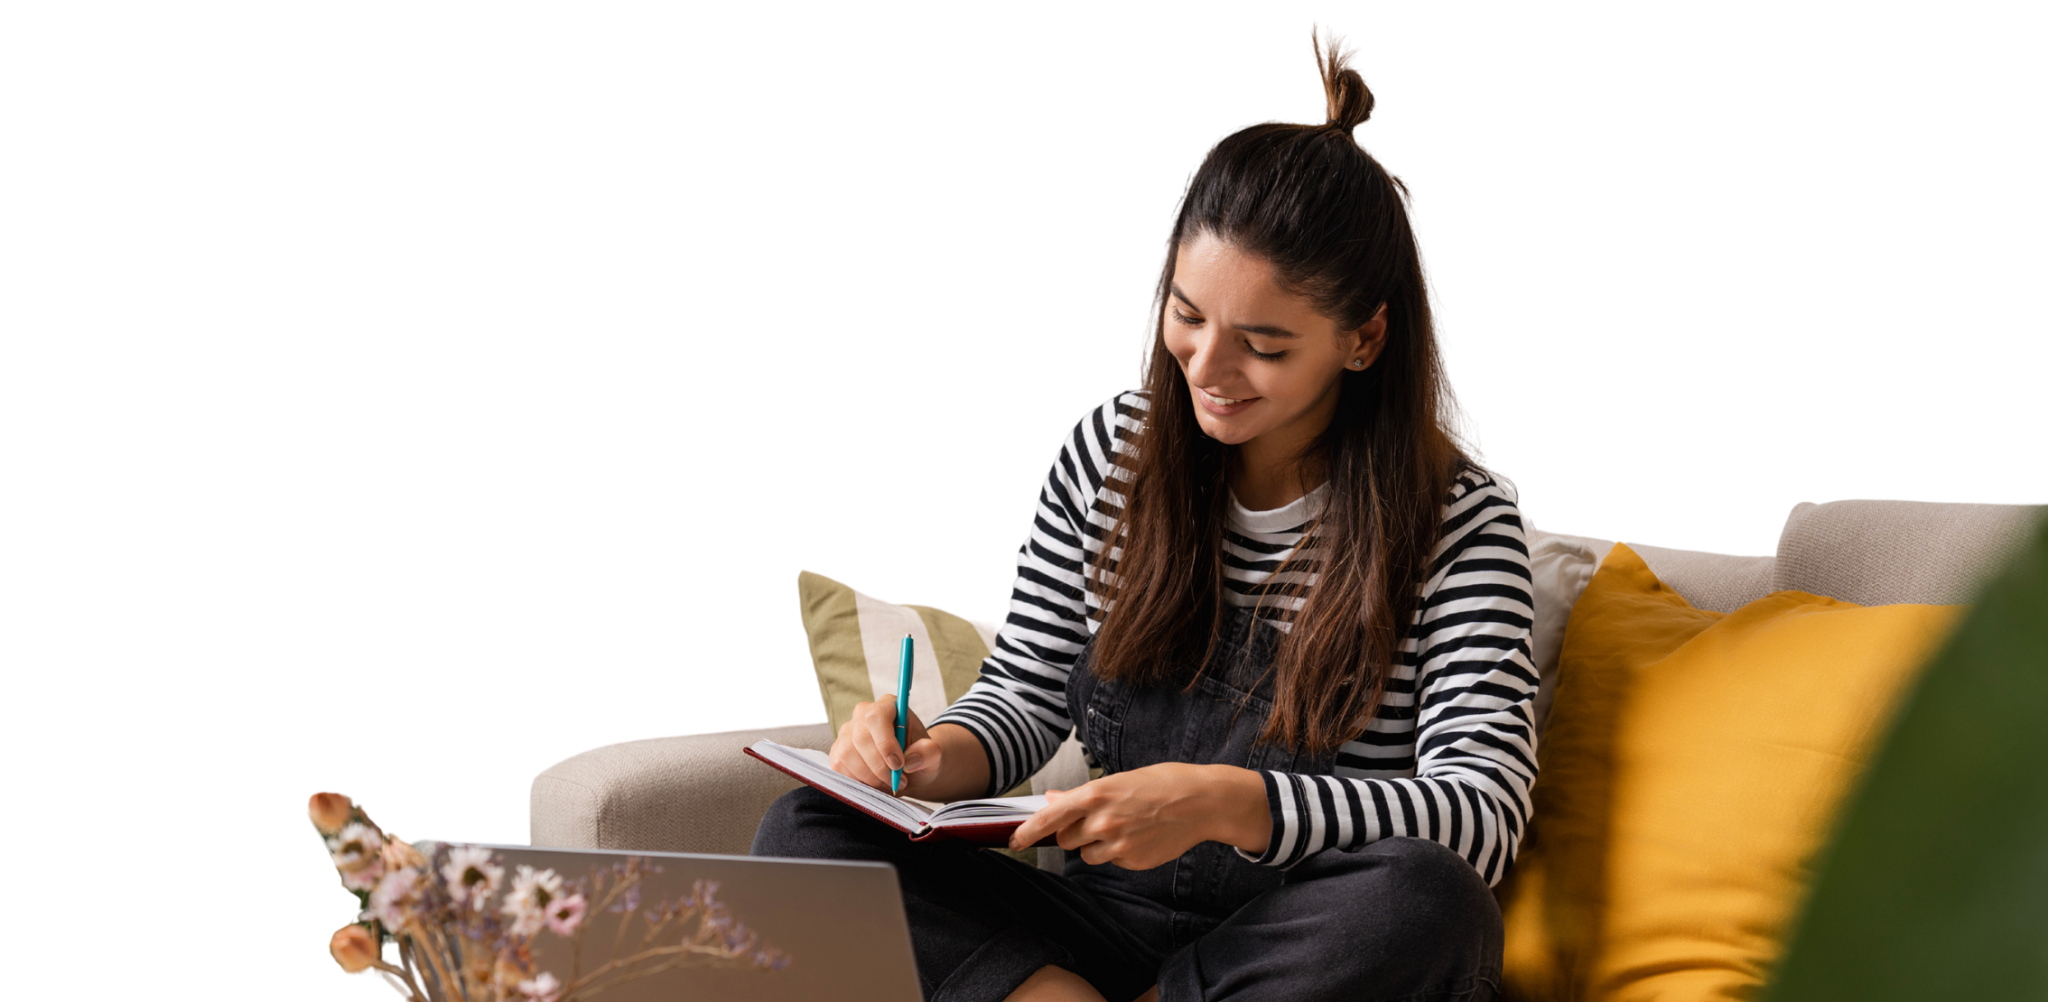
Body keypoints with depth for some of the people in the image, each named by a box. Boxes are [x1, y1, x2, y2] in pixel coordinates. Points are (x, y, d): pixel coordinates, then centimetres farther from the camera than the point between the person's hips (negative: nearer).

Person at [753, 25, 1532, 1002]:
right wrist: (939, 759, -13)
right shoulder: (1108, 449, 4)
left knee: (1423, 898, -38)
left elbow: (1483, 819, -21)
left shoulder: (1458, 517, -9)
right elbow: (1026, 694, 12)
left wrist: (1222, 802, -35)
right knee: (806, 833, -14)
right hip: (1119, 914, 4)